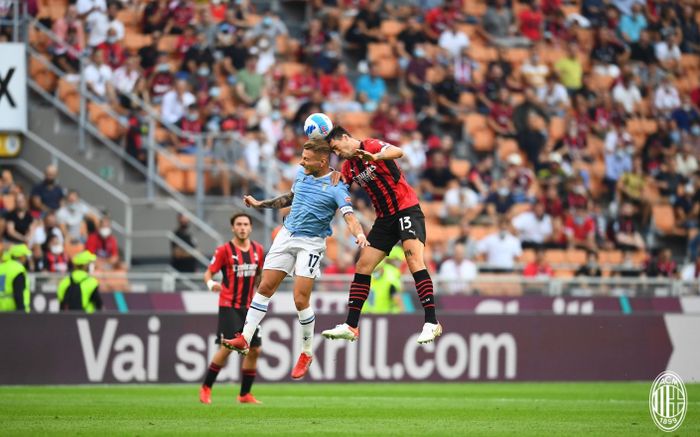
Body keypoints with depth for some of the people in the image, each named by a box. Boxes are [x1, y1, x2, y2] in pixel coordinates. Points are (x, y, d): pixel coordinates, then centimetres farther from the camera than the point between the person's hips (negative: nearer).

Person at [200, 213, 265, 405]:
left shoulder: (257, 249, 7)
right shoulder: (224, 250, -7)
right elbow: (208, 273, -6)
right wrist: (211, 283, -27)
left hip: (248, 307, 5)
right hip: (229, 306, -5)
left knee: (254, 350, 1)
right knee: (227, 348, -14)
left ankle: (245, 394, 13)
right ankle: (206, 388, 1)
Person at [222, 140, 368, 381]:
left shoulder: (336, 187, -14)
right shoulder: (302, 174, 5)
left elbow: (349, 215, -27)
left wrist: (359, 234, -46)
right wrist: (260, 204, 26)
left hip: (311, 243, -6)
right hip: (287, 235, 6)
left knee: (301, 300, -11)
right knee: (264, 288, 2)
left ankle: (306, 353, 6)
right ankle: (245, 339, 6)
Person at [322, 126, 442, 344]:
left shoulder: (371, 146, -12)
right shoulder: (348, 166, 11)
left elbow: (398, 152, -30)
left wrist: (375, 157, -50)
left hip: (407, 209, -8)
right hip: (385, 218, 8)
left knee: (414, 260, -23)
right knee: (363, 266, 3)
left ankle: (431, 323, -26)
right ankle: (350, 326, 6)